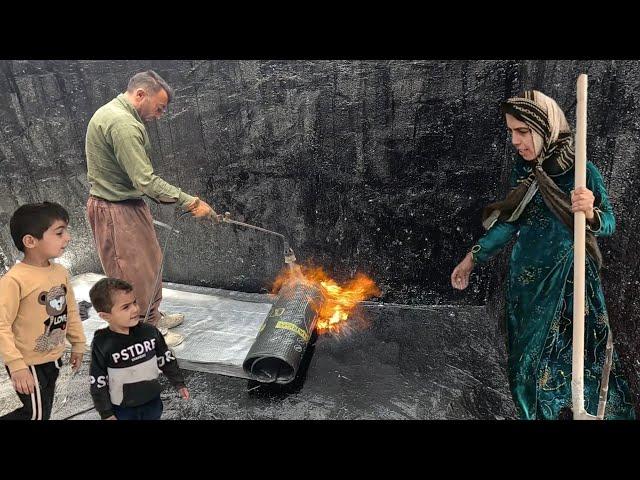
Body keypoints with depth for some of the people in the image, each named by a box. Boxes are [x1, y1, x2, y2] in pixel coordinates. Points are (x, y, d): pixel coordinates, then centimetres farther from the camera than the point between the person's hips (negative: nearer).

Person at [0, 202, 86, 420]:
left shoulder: (60, 271, -3)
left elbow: (70, 310, 8)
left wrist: (77, 343, 13)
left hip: (52, 359, 7)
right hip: (28, 364, -7)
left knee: (44, 409, 21)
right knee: (37, 414, 4)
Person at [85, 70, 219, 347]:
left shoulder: (114, 113, 11)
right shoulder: (122, 124, -24)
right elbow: (145, 181, -28)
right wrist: (190, 202, -23)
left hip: (129, 205, 11)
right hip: (116, 212, -11)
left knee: (150, 262, 20)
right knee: (134, 275, 2)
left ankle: (153, 319, 37)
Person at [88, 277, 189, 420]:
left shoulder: (149, 331, -14)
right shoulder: (101, 344, -20)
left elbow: (166, 359, -1)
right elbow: (98, 383, -11)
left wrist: (179, 383, 5)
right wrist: (106, 414, -6)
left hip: (153, 402, 2)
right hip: (122, 408, -2)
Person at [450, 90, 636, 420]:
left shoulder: (583, 171, -11)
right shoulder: (522, 170, 1)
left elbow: (609, 223, -11)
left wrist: (590, 213, -35)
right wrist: (473, 257, 8)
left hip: (569, 281, -4)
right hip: (526, 278, 4)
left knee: (570, 355, 1)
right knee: (529, 357, 14)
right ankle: (535, 411, 33)